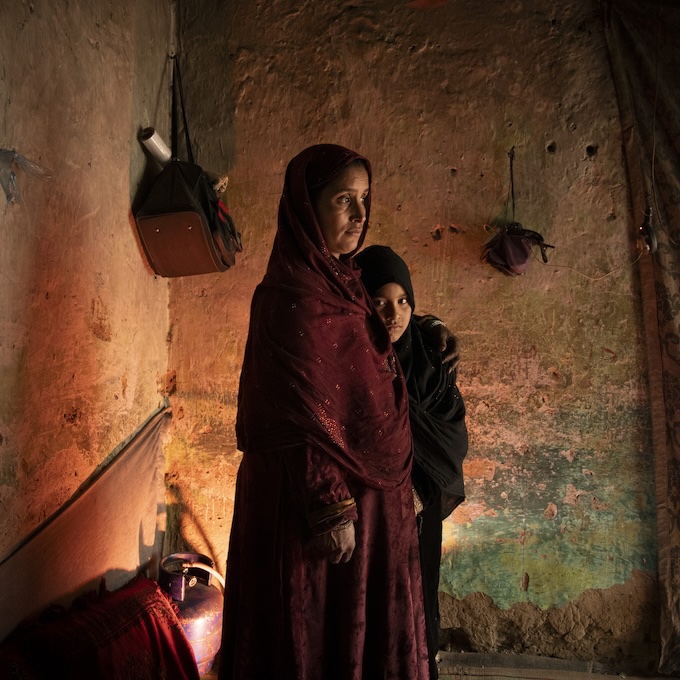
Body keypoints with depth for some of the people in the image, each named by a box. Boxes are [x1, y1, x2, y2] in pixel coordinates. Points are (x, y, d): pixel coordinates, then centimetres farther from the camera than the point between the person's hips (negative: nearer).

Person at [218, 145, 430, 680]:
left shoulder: (342, 284, 12)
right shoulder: (292, 292, -16)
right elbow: (302, 414, -20)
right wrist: (331, 508, -20)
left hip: (369, 492, 9)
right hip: (323, 496, -9)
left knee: (368, 632, 19)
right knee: (325, 636, 6)